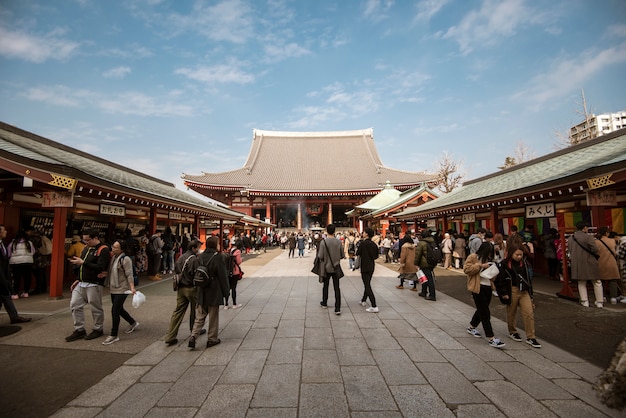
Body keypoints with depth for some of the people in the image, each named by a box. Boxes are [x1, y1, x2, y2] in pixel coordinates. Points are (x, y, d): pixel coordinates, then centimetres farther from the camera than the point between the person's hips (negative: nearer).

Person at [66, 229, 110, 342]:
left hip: (94, 285, -8)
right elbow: (82, 265, 21)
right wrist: (78, 279, 14)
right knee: (75, 305, 8)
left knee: (96, 308, 3)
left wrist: (83, 262, -24)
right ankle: (79, 330, 21)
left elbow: (100, 268, -24)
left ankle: (98, 329, 21)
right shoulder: (86, 248, 12)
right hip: (81, 283, 8)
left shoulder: (103, 250, -14)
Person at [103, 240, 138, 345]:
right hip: (113, 289, 9)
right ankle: (133, 323, 38)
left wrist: (132, 288, -26)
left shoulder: (125, 259, -16)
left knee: (115, 311, -8)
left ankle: (114, 335, 3)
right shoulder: (114, 257, 9)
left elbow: (129, 275, -19)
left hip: (122, 289, -9)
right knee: (119, 309, 19)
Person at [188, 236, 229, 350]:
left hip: (201, 293, 5)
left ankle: (193, 337, 5)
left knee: (199, 317, 16)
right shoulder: (218, 259, -17)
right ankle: (212, 339, 20)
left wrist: (197, 288, 18)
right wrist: (225, 291, -2)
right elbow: (223, 277, -14)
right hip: (214, 294, -5)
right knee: (213, 318, 10)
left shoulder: (198, 258, 1)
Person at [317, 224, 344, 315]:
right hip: (336, 267, 1)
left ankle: (324, 303, 35)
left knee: (326, 286, 18)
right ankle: (337, 308, 1)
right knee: (337, 288, 4)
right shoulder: (339, 242, -8)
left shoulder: (323, 241, -15)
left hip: (326, 267, -1)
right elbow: (342, 255, -1)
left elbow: (320, 256, -15)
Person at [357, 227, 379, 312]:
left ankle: (374, 307, -8)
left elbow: (357, 253, -8)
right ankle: (363, 301, 38)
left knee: (367, 286, -5)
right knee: (367, 284, 21)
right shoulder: (374, 244, 4)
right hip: (371, 267, 8)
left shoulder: (363, 243, -17)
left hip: (365, 267, -8)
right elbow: (376, 256, 8)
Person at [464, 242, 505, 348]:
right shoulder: (472, 257, -8)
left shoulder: (485, 259, 18)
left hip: (487, 288, 9)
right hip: (478, 288, -9)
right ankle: (491, 339, -2)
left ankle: (471, 327, 36)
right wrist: (480, 266, -21)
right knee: (485, 314, -6)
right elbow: (466, 269, -19)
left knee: (481, 311, 18)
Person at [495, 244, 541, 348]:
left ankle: (530, 337, 8)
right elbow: (500, 280, -7)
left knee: (529, 312, -2)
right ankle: (512, 332, 32)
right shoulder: (505, 264, -9)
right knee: (511, 313, 11)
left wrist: (530, 292, 12)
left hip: (524, 291, 4)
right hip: (512, 291, -4)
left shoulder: (524, 263, 6)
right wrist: (504, 293, -10)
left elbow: (528, 277, 13)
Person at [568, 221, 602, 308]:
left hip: (577, 264, 4)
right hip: (589, 263, -4)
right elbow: (595, 250, -17)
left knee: (581, 283, 14)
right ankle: (599, 301, 18)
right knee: (596, 282, 11)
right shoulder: (588, 237, -14)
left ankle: (584, 301, 13)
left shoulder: (570, 238, 4)